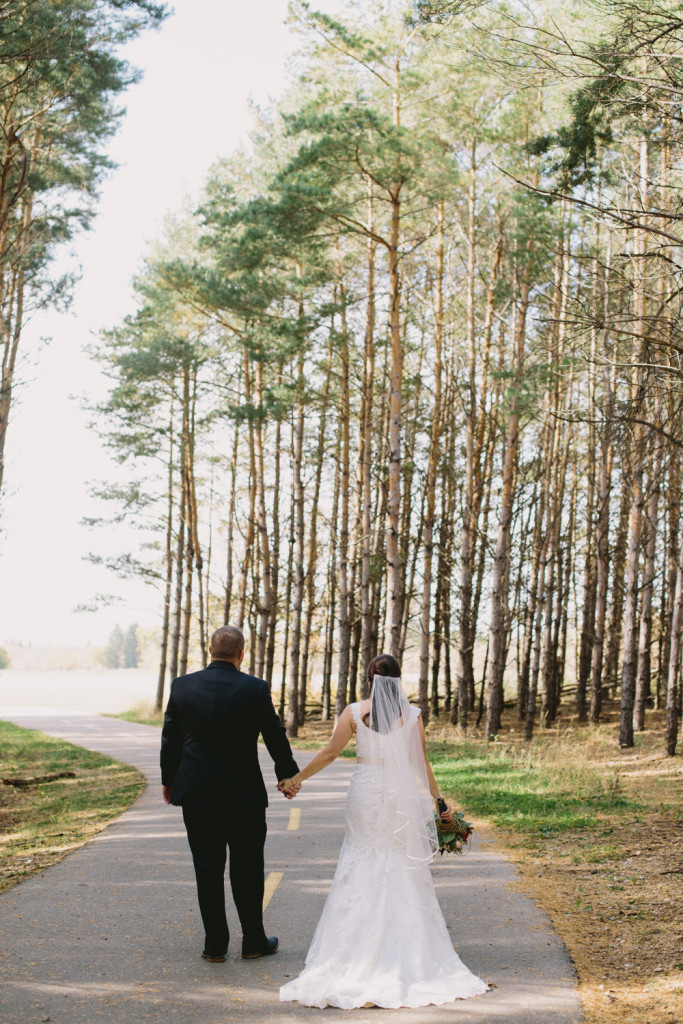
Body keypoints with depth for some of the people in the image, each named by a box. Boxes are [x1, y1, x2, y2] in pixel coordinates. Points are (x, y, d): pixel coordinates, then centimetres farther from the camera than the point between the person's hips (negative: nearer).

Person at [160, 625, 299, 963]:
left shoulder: (182, 686, -3)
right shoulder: (255, 689, -9)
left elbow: (170, 738, 5)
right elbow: (275, 735, 2)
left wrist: (168, 779, 19)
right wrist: (287, 774, 18)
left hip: (196, 795, 2)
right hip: (244, 795, -2)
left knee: (207, 870, 9)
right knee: (247, 870, 10)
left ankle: (215, 944, 13)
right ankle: (253, 941, 18)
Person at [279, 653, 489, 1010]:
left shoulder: (355, 712, -4)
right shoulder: (411, 715, -2)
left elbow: (330, 753, -2)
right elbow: (421, 763, 1)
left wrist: (298, 777, 10)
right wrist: (437, 799, 12)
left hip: (367, 795, -1)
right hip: (403, 800, 1)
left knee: (362, 871, 8)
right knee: (404, 873, 8)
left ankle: (359, 954, 8)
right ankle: (411, 958, 11)